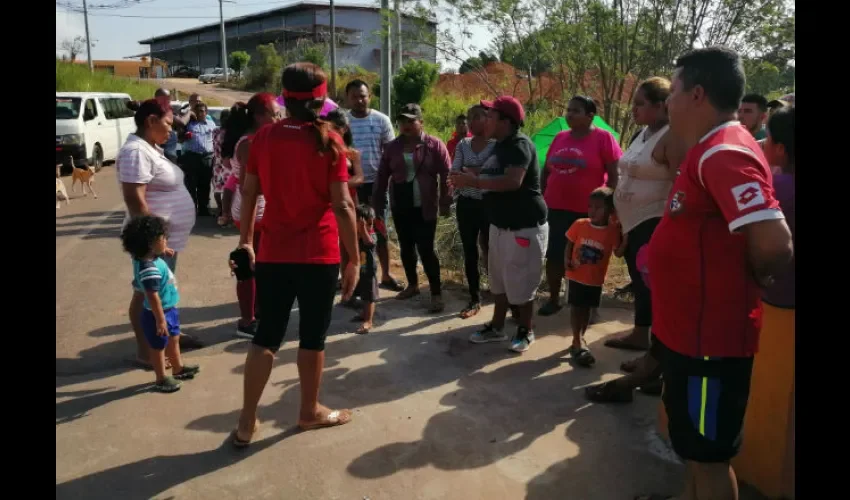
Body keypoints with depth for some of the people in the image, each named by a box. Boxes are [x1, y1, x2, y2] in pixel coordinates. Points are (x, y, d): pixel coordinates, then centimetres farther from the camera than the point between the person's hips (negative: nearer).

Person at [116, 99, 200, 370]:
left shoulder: (151, 148, 12)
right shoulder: (136, 152, -19)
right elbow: (135, 199, -25)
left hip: (168, 236, 10)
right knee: (147, 293, 1)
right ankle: (145, 351, 11)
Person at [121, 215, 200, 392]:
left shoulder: (151, 258, -4)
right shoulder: (149, 268, -33)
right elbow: (153, 297, -30)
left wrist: (162, 251, 15)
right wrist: (160, 320, -25)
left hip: (169, 310, 10)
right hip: (158, 314, -10)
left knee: (173, 340, 24)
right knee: (159, 347, 9)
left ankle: (178, 368, 43)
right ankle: (161, 379, 26)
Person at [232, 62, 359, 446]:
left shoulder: (264, 137, 2)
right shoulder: (328, 140, -10)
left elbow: (249, 193, 8)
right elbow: (342, 205, -13)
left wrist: (245, 239, 21)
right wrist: (354, 259, -7)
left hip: (273, 254, 4)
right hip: (318, 255, -3)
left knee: (267, 335, 14)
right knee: (312, 336, 12)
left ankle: (247, 420, 17)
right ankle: (310, 411, 28)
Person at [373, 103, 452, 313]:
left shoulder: (434, 145, -5)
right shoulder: (392, 147, 6)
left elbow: (446, 175, -6)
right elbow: (382, 177, 8)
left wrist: (445, 204, -11)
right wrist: (378, 204, 6)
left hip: (424, 207, -4)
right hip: (400, 206, 5)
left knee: (426, 249, -7)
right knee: (406, 247, 14)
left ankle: (436, 294, 1)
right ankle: (412, 285, 31)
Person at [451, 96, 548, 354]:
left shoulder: (520, 144, -18)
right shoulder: (500, 145, 11)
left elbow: (513, 181, -31)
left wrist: (474, 181, -27)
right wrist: (470, 178, 2)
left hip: (525, 225, -9)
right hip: (500, 223, 9)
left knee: (519, 280, 1)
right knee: (499, 277, 15)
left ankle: (525, 331, 18)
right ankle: (496, 327, 27)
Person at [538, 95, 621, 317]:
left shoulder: (603, 138, -7)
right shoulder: (560, 138, 10)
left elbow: (614, 175, -8)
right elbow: (546, 171, 17)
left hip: (588, 212, -5)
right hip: (556, 209, 5)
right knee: (554, 255, 10)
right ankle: (553, 299, 25)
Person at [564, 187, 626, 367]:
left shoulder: (613, 230, -10)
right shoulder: (579, 225, -8)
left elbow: (618, 253, -15)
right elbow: (569, 244, 1)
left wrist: (626, 237, -29)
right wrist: (567, 260, -15)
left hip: (595, 279, 1)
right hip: (576, 276, -1)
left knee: (586, 309, 15)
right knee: (576, 308, 4)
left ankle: (579, 340, 32)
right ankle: (578, 343, 12)